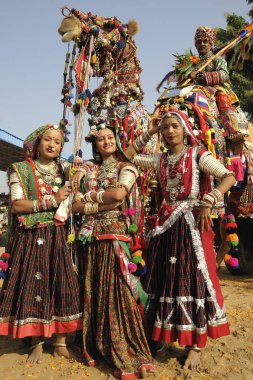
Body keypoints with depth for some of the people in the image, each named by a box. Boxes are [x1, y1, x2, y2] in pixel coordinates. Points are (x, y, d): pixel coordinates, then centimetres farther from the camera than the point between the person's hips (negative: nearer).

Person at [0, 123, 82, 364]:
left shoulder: (63, 171, 13)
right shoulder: (21, 169, 2)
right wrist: (52, 200, -13)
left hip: (58, 236, 3)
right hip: (31, 237, -3)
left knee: (62, 285, 1)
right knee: (33, 286, 0)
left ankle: (61, 341, 15)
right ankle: (36, 343, 15)